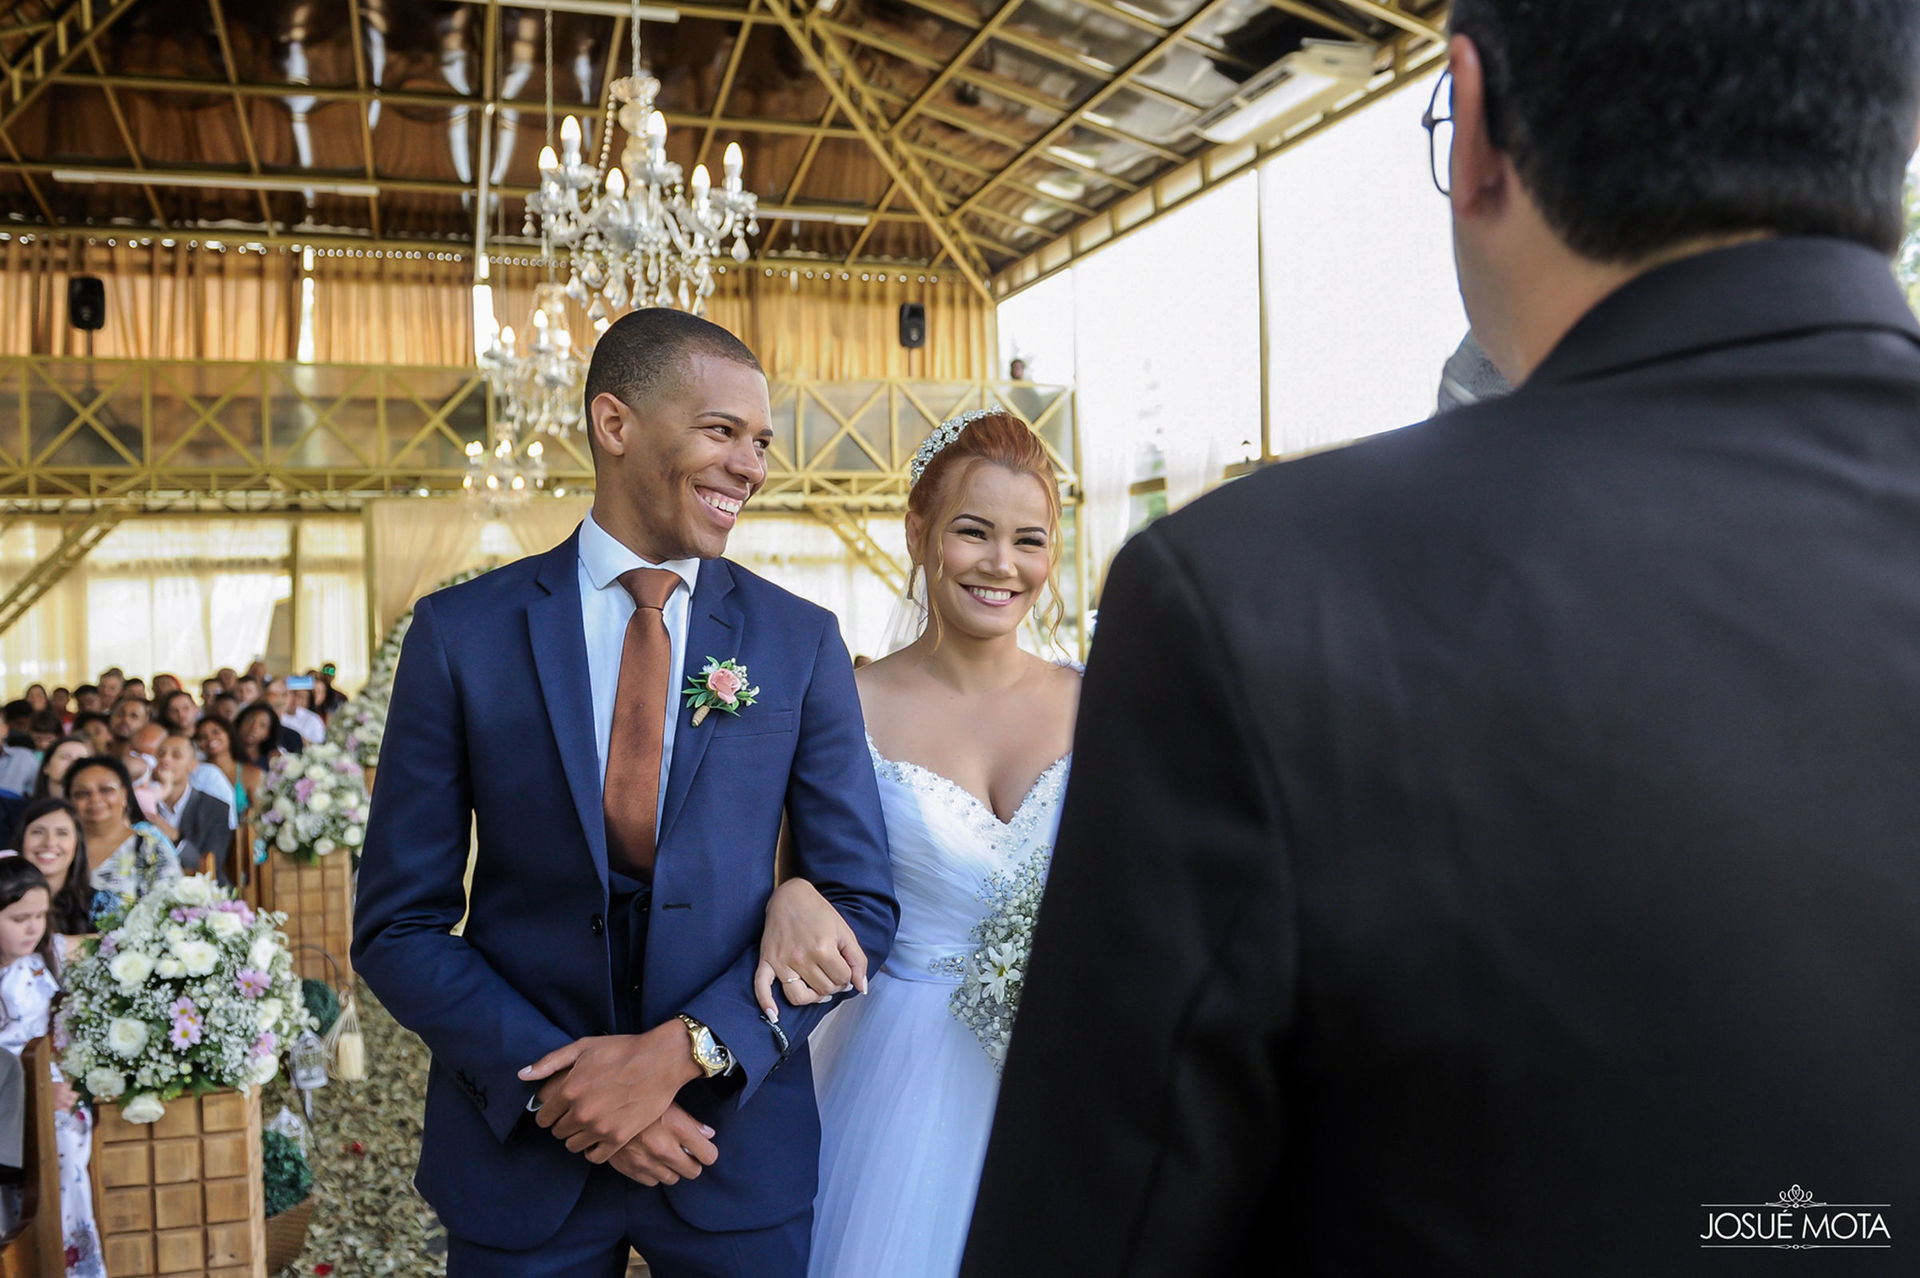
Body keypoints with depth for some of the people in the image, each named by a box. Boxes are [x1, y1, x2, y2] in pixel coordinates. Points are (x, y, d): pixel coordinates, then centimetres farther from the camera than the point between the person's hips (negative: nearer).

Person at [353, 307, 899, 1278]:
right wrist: (552, 1077, -14)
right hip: (517, 1140, 0)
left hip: (738, 1136, 1)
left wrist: (684, 1050, -15)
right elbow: (398, 924, -3)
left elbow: (860, 900, -4)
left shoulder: (801, 642, -4)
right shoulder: (461, 633, -5)